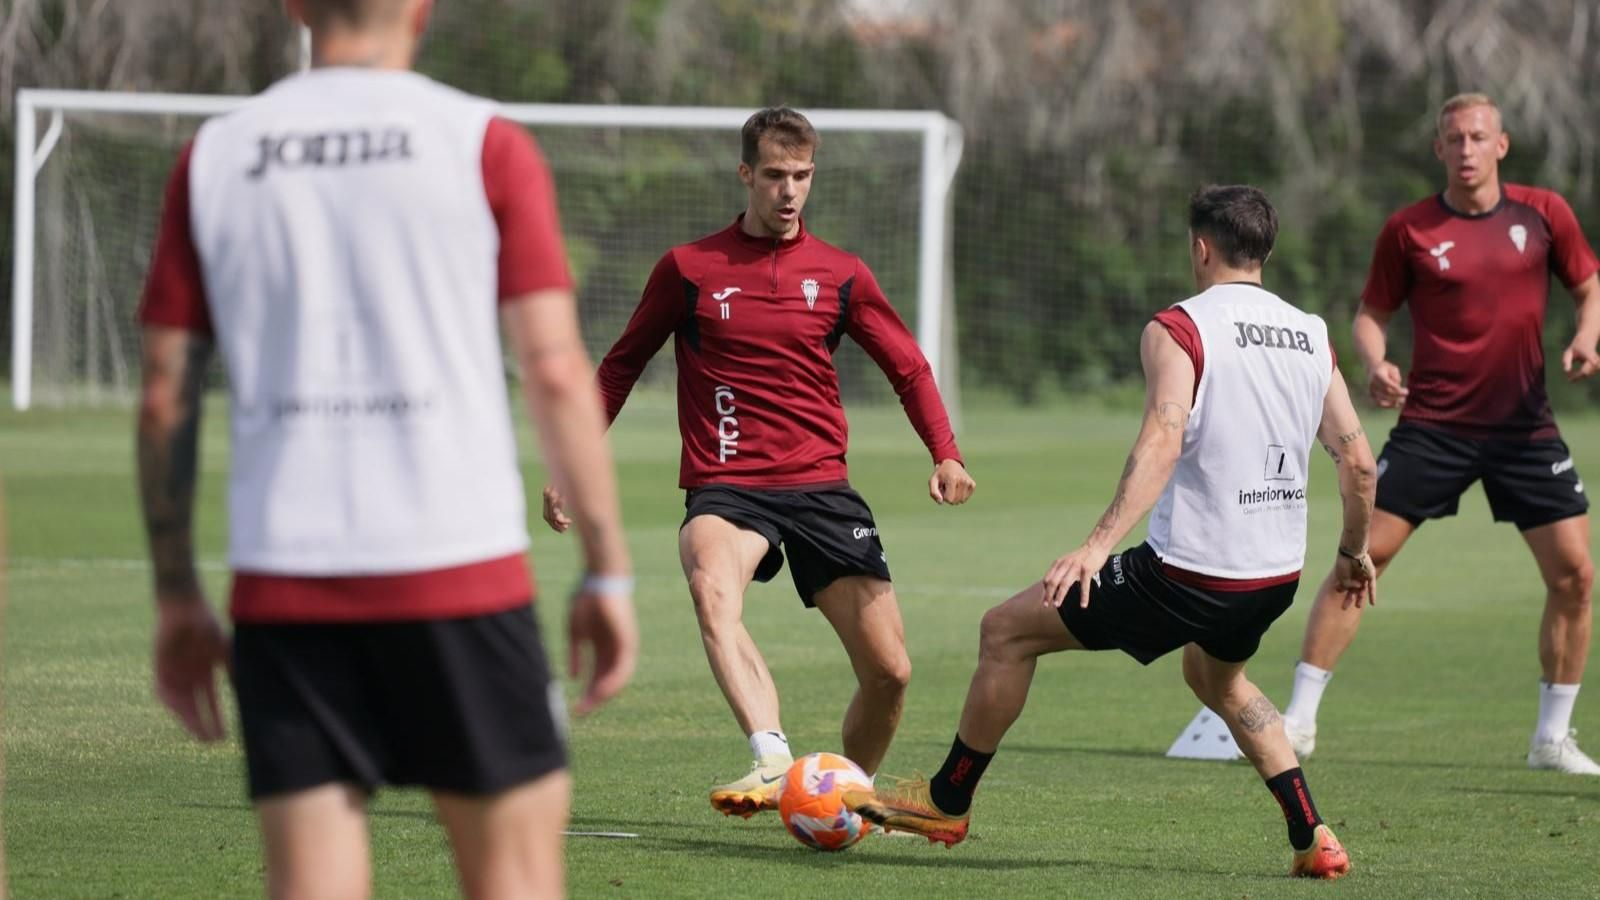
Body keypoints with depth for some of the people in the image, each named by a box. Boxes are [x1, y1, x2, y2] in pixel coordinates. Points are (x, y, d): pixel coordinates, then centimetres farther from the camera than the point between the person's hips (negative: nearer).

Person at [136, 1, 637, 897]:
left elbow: (167, 397, 7)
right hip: (461, 567, -2)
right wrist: (609, 571, 1)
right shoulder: (485, 145, 0)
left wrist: (177, 597, 14)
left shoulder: (214, 158, 8)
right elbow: (557, 370, -5)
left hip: (282, 584, 3)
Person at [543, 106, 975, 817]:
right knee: (713, 591, -37)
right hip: (724, 486, -2)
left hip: (820, 485, 3)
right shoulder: (688, 269, 5)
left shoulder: (840, 275, 9)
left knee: (889, 670, -3)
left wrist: (945, 456, -2)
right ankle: (773, 762, -51)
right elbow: (621, 366, 15)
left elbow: (909, 369, 15)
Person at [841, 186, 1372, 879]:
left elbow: (1163, 442, -25)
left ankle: (947, 801, 21)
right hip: (1278, 576, 7)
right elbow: (1359, 463, 7)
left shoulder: (1178, 329, -9)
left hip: (1189, 574, -7)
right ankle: (1312, 839, 24)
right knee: (1216, 677, 37)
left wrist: (1099, 544, -32)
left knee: (1007, 630, 9)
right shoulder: (1312, 336, 8)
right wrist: (1355, 550, 24)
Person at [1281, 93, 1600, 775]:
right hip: (1433, 423, -1)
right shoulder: (1408, 230, -2)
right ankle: (1298, 719, 0)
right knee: (1360, 558, -8)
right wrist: (1374, 364, -15)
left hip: (1525, 425, 2)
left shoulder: (1543, 214, 1)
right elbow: (1373, 311, 5)